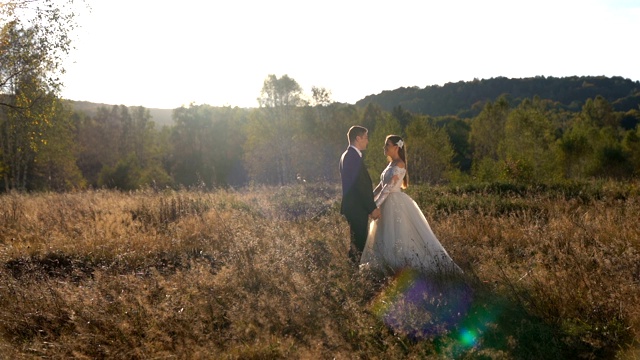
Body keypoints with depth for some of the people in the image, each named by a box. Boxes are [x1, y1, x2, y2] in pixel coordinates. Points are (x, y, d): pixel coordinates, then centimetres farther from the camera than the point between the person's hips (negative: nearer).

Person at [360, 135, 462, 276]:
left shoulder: (398, 165, -16)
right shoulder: (391, 164, 13)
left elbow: (388, 187, -21)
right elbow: (381, 185, 15)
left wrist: (375, 205, -20)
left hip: (395, 204, -10)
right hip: (389, 204, 10)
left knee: (398, 238, -6)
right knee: (386, 239, 13)